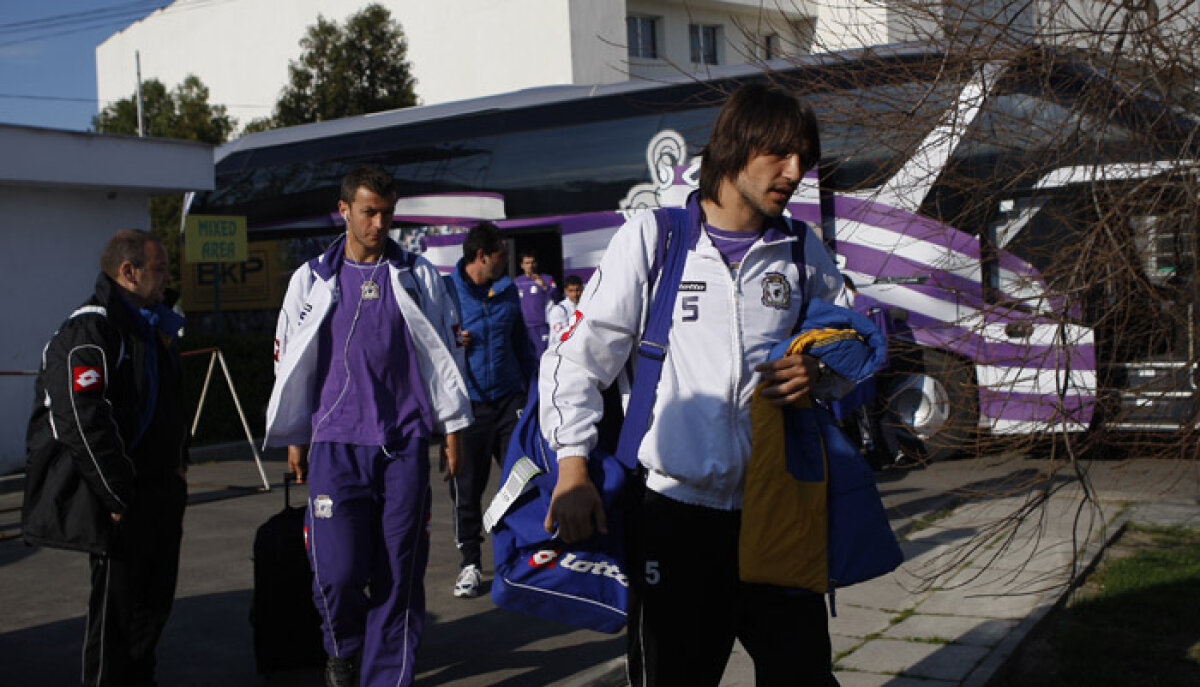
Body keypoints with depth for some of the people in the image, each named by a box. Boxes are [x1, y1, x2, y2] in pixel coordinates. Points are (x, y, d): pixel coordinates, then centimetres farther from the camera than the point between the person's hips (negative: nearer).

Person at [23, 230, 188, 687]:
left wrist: (177, 469, 16)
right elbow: (83, 424, -24)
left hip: (159, 495, 10)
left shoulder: (151, 328, 16)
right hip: (120, 507, -10)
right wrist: (120, 498, -22)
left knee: (153, 598, 18)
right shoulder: (87, 332, -16)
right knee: (116, 606, -1)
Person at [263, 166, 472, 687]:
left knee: (399, 570, 0)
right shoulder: (312, 280, 9)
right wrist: (294, 438, 13)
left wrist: (452, 427, 8)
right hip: (336, 443, 0)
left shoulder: (418, 277, 8)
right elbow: (291, 361, 13)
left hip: (405, 442, 0)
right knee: (336, 570, -5)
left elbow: (442, 352, 10)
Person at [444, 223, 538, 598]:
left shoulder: (508, 290, 11)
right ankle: (470, 562, 17)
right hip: (465, 403, -3)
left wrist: (535, 383, 18)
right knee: (466, 486, 3)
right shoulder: (444, 291, -3)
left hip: (509, 399, 3)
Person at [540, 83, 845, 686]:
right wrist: (573, 468, -12)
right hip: (675, 508, -3)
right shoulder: (651, 237, -1)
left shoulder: (802, 250, 9)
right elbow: (580, 354, -2)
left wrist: (820, 370, -4)